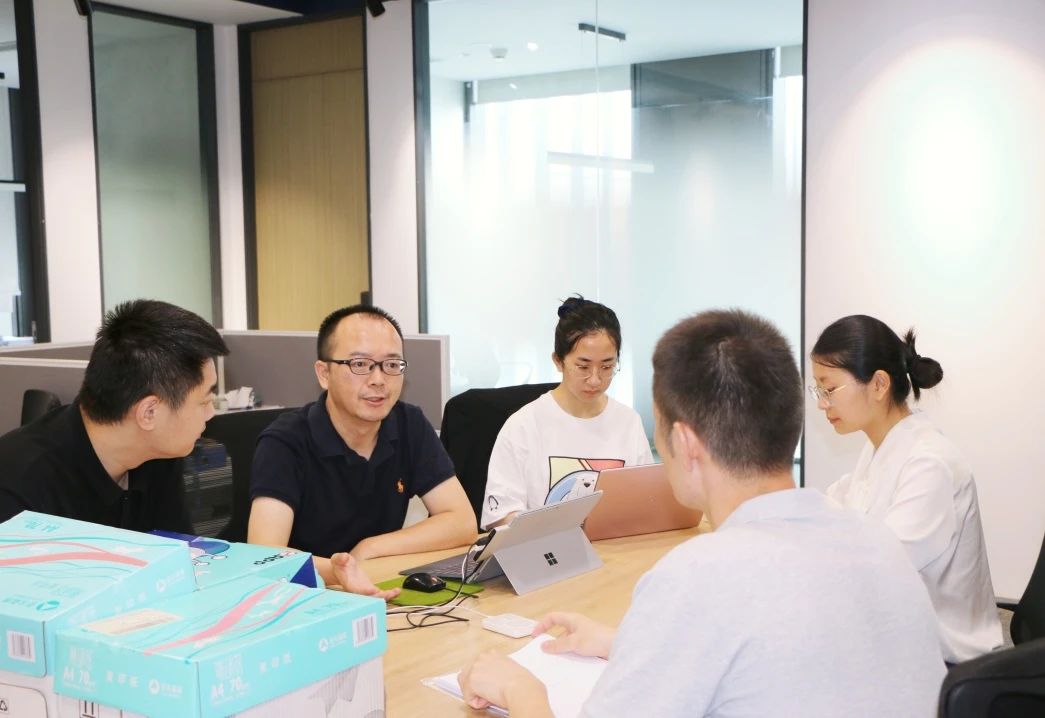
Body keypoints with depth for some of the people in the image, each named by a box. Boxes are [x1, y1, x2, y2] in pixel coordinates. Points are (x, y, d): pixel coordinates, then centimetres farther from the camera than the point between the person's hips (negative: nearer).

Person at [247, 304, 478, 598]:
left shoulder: (411, 425, 0)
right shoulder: (284, 442, -15)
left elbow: (462, 523, -4)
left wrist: (366, 550, -13)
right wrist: (332, 571, -44)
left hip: (380, 595, 5)